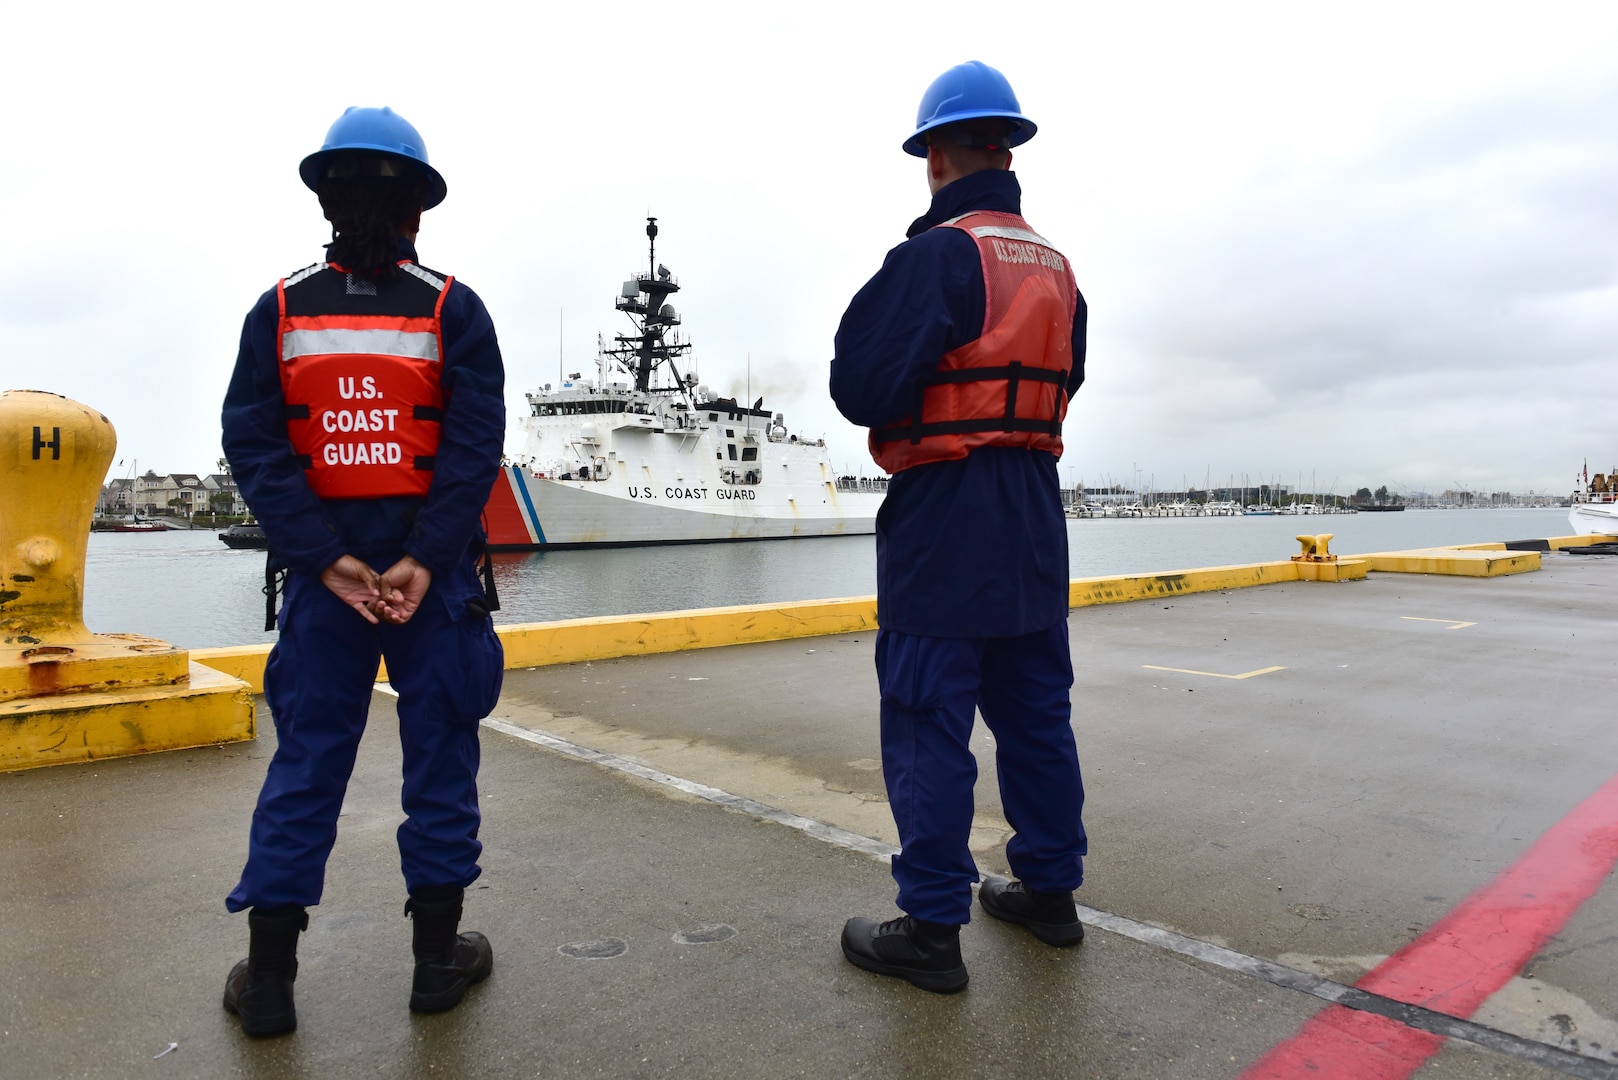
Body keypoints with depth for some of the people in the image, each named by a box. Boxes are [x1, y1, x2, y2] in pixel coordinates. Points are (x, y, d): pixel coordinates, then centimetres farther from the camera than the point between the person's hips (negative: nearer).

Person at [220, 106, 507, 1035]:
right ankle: (439, 957, 18)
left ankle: (269, 973, 18)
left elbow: (252, 444, -4)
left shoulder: (279, 310, 3)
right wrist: (424, 563, -11)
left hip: (323, 566, 2)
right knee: (438, 746, 8)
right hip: (431, 564, -2)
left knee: (308, 750, 11)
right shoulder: (452, 308, -2)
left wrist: (327, 560, -7)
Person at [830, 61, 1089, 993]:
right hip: (1035, 517, 8)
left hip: (945, 521, -8)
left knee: (929, 723, -1)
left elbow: (862, 391, -18)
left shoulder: (938, 254, -12)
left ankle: (932, 931, 8)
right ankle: (1050, 889, 29)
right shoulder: (1056, 267, 13)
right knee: (1036, 710, 16)